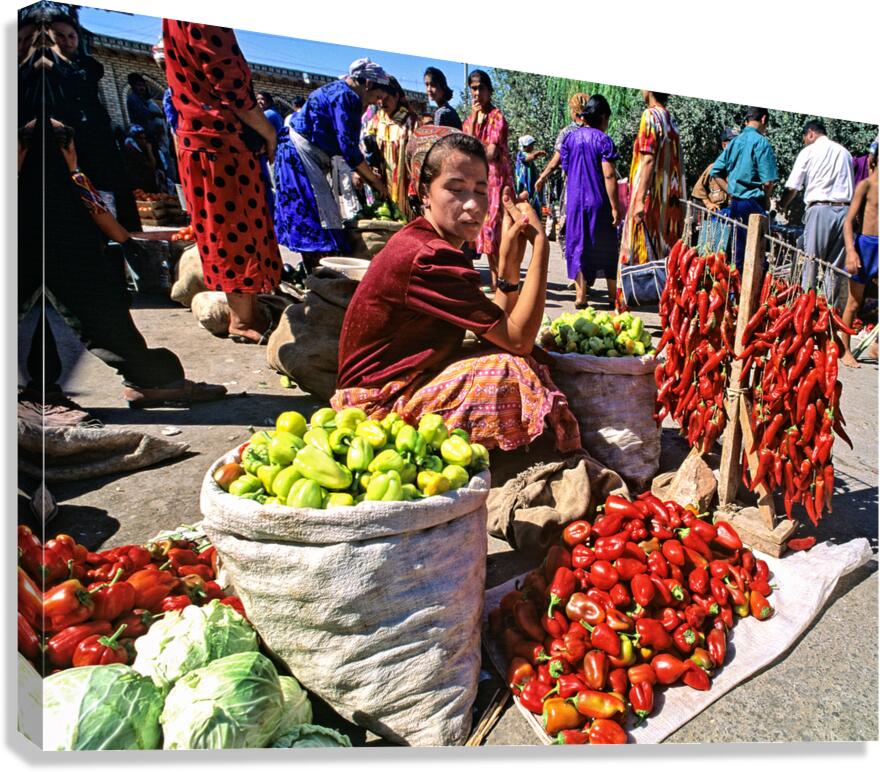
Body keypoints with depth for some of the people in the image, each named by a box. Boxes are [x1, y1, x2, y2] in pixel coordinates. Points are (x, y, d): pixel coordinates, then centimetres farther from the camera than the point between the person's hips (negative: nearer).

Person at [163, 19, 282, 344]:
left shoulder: (175, 23, 17)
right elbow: (231, 87, -18)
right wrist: (268, 131, -5)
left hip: (199, 142, 10)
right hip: (222, 145, -10)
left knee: (229, 232, 13)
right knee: (237, 232, -5)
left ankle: (248, 311, 21)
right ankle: (243, 321, 1)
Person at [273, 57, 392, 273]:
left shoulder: (340, 92, 16)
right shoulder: (346, 96, -14)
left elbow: (345, 145, 16)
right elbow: (348, 147, -21)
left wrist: (368, 176, 11)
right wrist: (374, 180, -12)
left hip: (309, 156, 10)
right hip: (301, 153, -10)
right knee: (320, 214, -13)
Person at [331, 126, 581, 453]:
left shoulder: (424, 242, 7)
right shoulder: (428, 259, -24)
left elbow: (499, 329, 4)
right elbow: (518, 339, -22)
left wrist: (509, 260, -8)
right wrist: (540, 244, -20)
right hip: (379, 403, -10)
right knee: (513, 374, -22)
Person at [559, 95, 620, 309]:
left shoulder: (570, 138, 6)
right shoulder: (603, 139, -7)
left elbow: (566, 172, 11)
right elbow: (609, 175, -13)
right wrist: (614, 207, -11)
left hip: (574, 201, 3)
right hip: (599, 201, -3)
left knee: (578, 246, 7)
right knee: (607, 248, 9)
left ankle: (581, 296, 3)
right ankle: (613, 295, 16)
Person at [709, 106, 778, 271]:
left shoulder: (734, 141, 9)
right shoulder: (761, 142, -10)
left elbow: (715, 171, 11)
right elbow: (768, 181, -15)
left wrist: (730, 192, 14)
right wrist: (766, 200, 2)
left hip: (735, 201, 7)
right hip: (753, 203, -7)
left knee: (738, 251, 14)